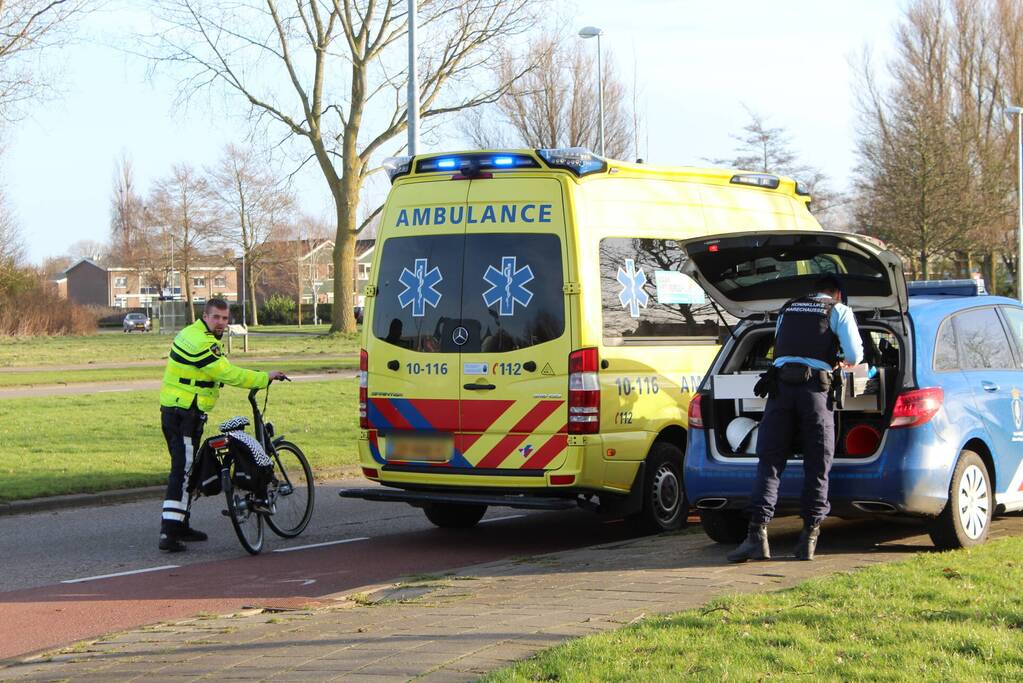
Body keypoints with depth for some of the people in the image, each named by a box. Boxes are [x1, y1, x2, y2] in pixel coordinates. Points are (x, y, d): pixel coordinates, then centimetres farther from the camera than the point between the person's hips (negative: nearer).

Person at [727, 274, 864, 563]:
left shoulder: (788, 309, 25)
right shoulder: (839, 311, 13)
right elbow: (855, 354, 3)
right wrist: (844, 364, 28)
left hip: (781, 384, 3)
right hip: (815, 386, -2)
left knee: (769, 462, 1)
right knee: (817, 466, 5)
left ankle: (758, 533, -10)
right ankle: (809, 536, 1)